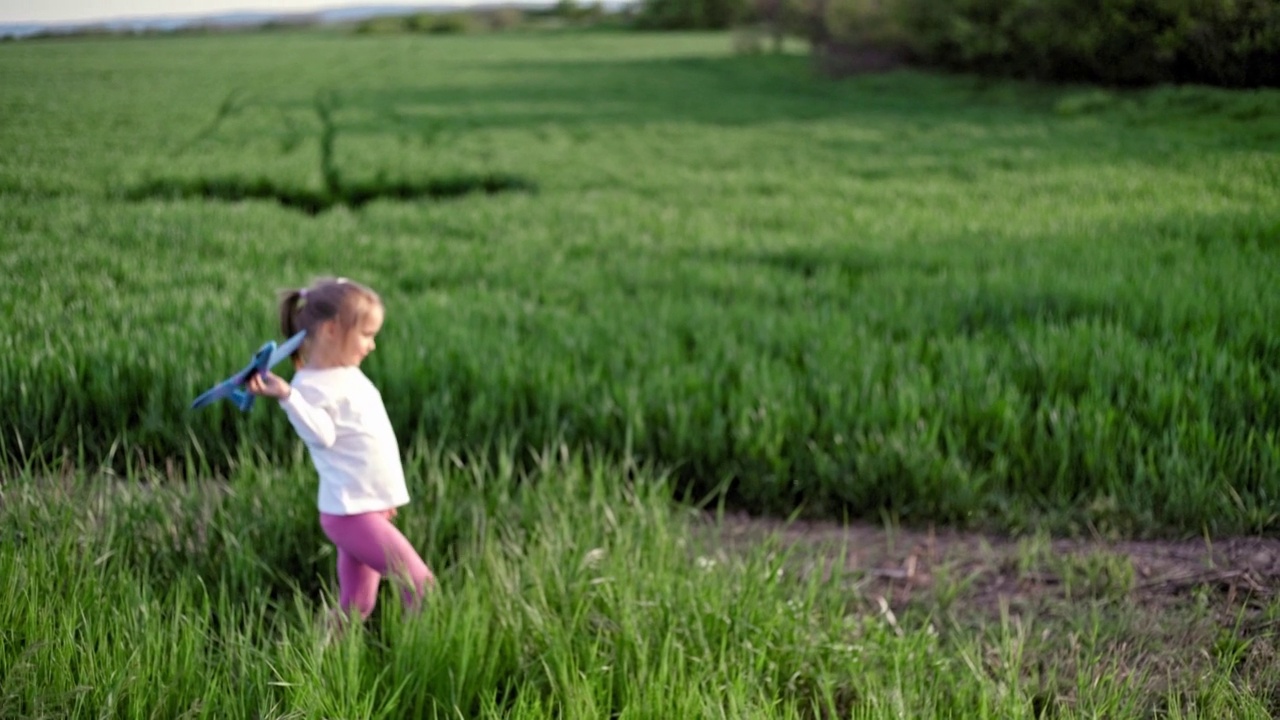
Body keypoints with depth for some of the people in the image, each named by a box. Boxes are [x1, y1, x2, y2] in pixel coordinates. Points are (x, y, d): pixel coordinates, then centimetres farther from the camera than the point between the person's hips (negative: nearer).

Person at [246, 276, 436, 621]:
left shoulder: (349, 375, 14)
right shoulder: (312, 385, -14)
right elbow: (321, 434, -28)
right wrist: (287, 396, -40)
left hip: (371, 508, 9)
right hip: (351, 512, -9)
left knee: (357, 606, 13)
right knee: (421, 584, -9)